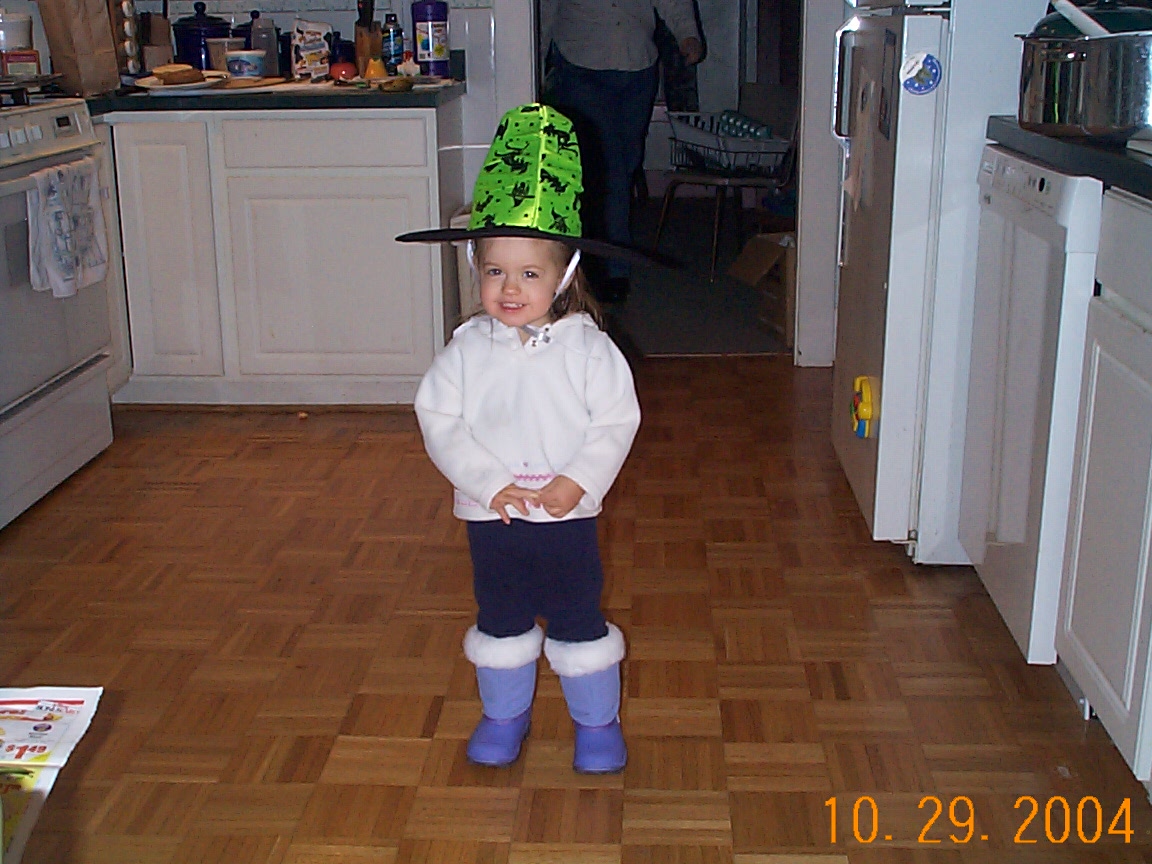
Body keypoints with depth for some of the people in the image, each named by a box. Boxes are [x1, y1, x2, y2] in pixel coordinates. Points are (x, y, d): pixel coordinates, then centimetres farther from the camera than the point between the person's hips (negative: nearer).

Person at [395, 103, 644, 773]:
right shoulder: (468, 348, -6)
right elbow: (440, 420, -9)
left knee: (579, 619, 11)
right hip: (491, 515, 2)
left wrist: (577, 480, -20)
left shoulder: (587, 347, -10)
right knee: (501, 619, 18)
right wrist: (489, 482, -18)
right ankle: (505, 713, 39)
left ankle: (598, 719, 31)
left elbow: (617, 422, -9)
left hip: (568, 513, -2)